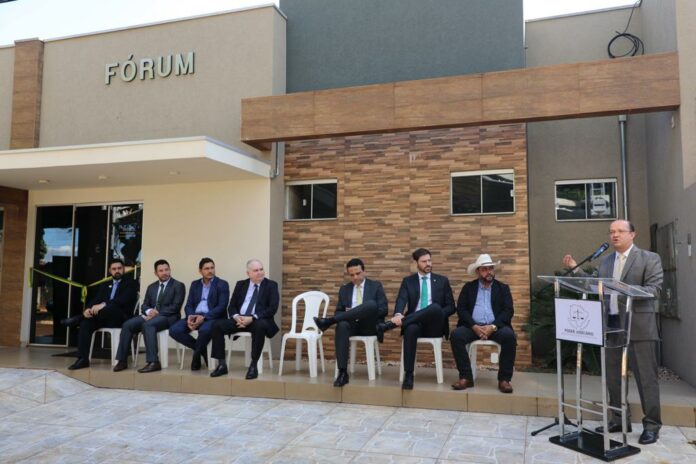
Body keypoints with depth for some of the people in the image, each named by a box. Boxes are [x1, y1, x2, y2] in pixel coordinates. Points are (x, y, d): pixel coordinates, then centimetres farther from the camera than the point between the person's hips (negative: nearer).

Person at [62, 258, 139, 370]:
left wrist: (103, 305, -29)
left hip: (121, 318, -6)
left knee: (110, 307, -37)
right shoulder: (105, 285, 23)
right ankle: (83, 359, -21)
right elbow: (95, 300, 10)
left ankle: (78, 319, -18)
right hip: (104, 318, 6)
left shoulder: (131, 283, 4)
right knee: (86, 323, -24)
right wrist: (88, 309, -15)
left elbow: (123, 299, -14)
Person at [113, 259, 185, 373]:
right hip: (151, 315, 6)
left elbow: (175, 307, -10)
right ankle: (122, 361, -12)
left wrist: (157, 312, -18)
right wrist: (149, 311, -10)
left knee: (148, 324, -36)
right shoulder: (151, 287, 20)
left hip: (168, 317, -6)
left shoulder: (178, 286, 0)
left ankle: (153, 362, -39)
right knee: (127, 325, -17)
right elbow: (144, 305, 15)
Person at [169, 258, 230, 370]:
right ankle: (202, 350, -3)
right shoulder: (194, 284, 16)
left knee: (204, 330, -38)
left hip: (212, 317, -5)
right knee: (174, 330, -20)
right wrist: (190, 316, -14)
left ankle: (196, 355, -7)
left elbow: (222, 306, -9)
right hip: (195, 316, 5)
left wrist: (204, 317, -22)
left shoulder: (222, 284, 1)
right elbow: (188, 305, 11)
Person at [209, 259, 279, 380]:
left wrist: (252, 318, -21)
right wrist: (236, 316, -12)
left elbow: (272, 309, -9)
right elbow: (231, 306, 12)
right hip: (239, 319, 4)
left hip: (258, 320, -4)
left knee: (260, 326, -39)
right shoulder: (241, 284, 14)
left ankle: (253, 365, -28)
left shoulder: (271, 285, 2)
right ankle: (222, 364, -11)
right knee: (217, 325, -19)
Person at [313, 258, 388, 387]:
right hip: (351, 324, 2)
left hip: (370, 326, -2)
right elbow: (338, 312, 15)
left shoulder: (376, 286, 9)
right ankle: (342, 373, -36)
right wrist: (348, 314, -11)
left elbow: (383, 310, -1)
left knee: (371, 304, -35)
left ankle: (328, 321, -32)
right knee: (342, 325, -36)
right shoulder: (344, 289, 17)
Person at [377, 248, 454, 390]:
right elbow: (401, 301, -6)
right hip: (414, 323, 0)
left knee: (436, 307, -35)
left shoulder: (442, 281, 13)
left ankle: (389, 324, -36)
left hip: (434, 325, 0)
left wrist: (437, 315, -12)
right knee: (411, 329, -39)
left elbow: (451, 307, 10)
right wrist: (398, 315, -31)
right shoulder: (408, 281, 12)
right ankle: (408, 375, -34)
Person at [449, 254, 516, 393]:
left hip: (495, 326, 0)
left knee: (509, 336, -32)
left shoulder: (503, 288, 13)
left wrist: (493, 326, -16)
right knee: (456, 335, -29)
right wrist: (474, 326, -15)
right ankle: (466, 377, -20)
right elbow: (461, 309, 3)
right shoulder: (468, 287, 14)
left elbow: (508, 311, 1)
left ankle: (504, 379, -20)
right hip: (473, 326, 0)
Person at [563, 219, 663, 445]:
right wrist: (576, 269, 5)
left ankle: (652, 424, 11)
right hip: (611, 325, 6)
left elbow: (655, 288, -11)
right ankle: (620, 419, 24)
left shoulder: (649, 258, -2)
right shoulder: (605, 261, 15)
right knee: (614, 375, 12)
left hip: (638, 326, -6)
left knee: (645, 377, 0)